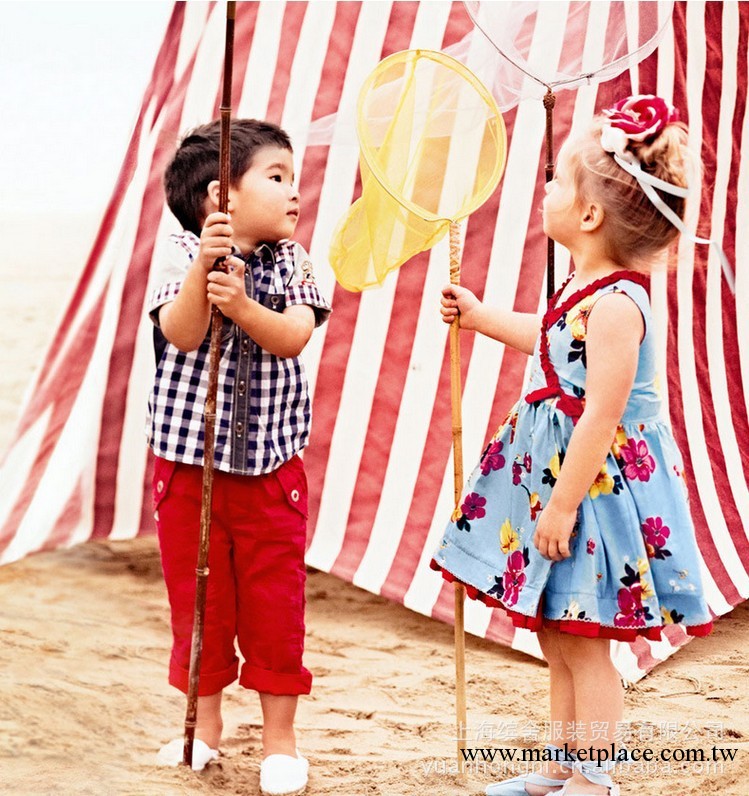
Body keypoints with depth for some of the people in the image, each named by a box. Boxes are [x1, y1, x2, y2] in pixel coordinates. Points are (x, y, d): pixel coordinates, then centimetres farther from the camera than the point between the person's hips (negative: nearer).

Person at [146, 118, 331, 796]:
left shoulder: (293, 263, 1)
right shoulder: (181, 255, -5)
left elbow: (294, 336, -14)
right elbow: (182, 334, -20)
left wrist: (242, 306, -31)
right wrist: (204, 267, -34)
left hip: (271, 465, 1)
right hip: (188, 462, -1)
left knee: (274, 601, 4)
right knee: (197, 595, 9)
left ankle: (280, 736, 16)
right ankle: (205, 724, 25)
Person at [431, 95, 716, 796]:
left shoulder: (614, 303, -25)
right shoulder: (589, 289, 6)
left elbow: (601, 417, -26)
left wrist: (563, 505, -23)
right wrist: (480, 316, 34)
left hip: (596, 481, -10)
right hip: (555, 475, 10)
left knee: (583, 645, 0)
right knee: (559, 639, 18)